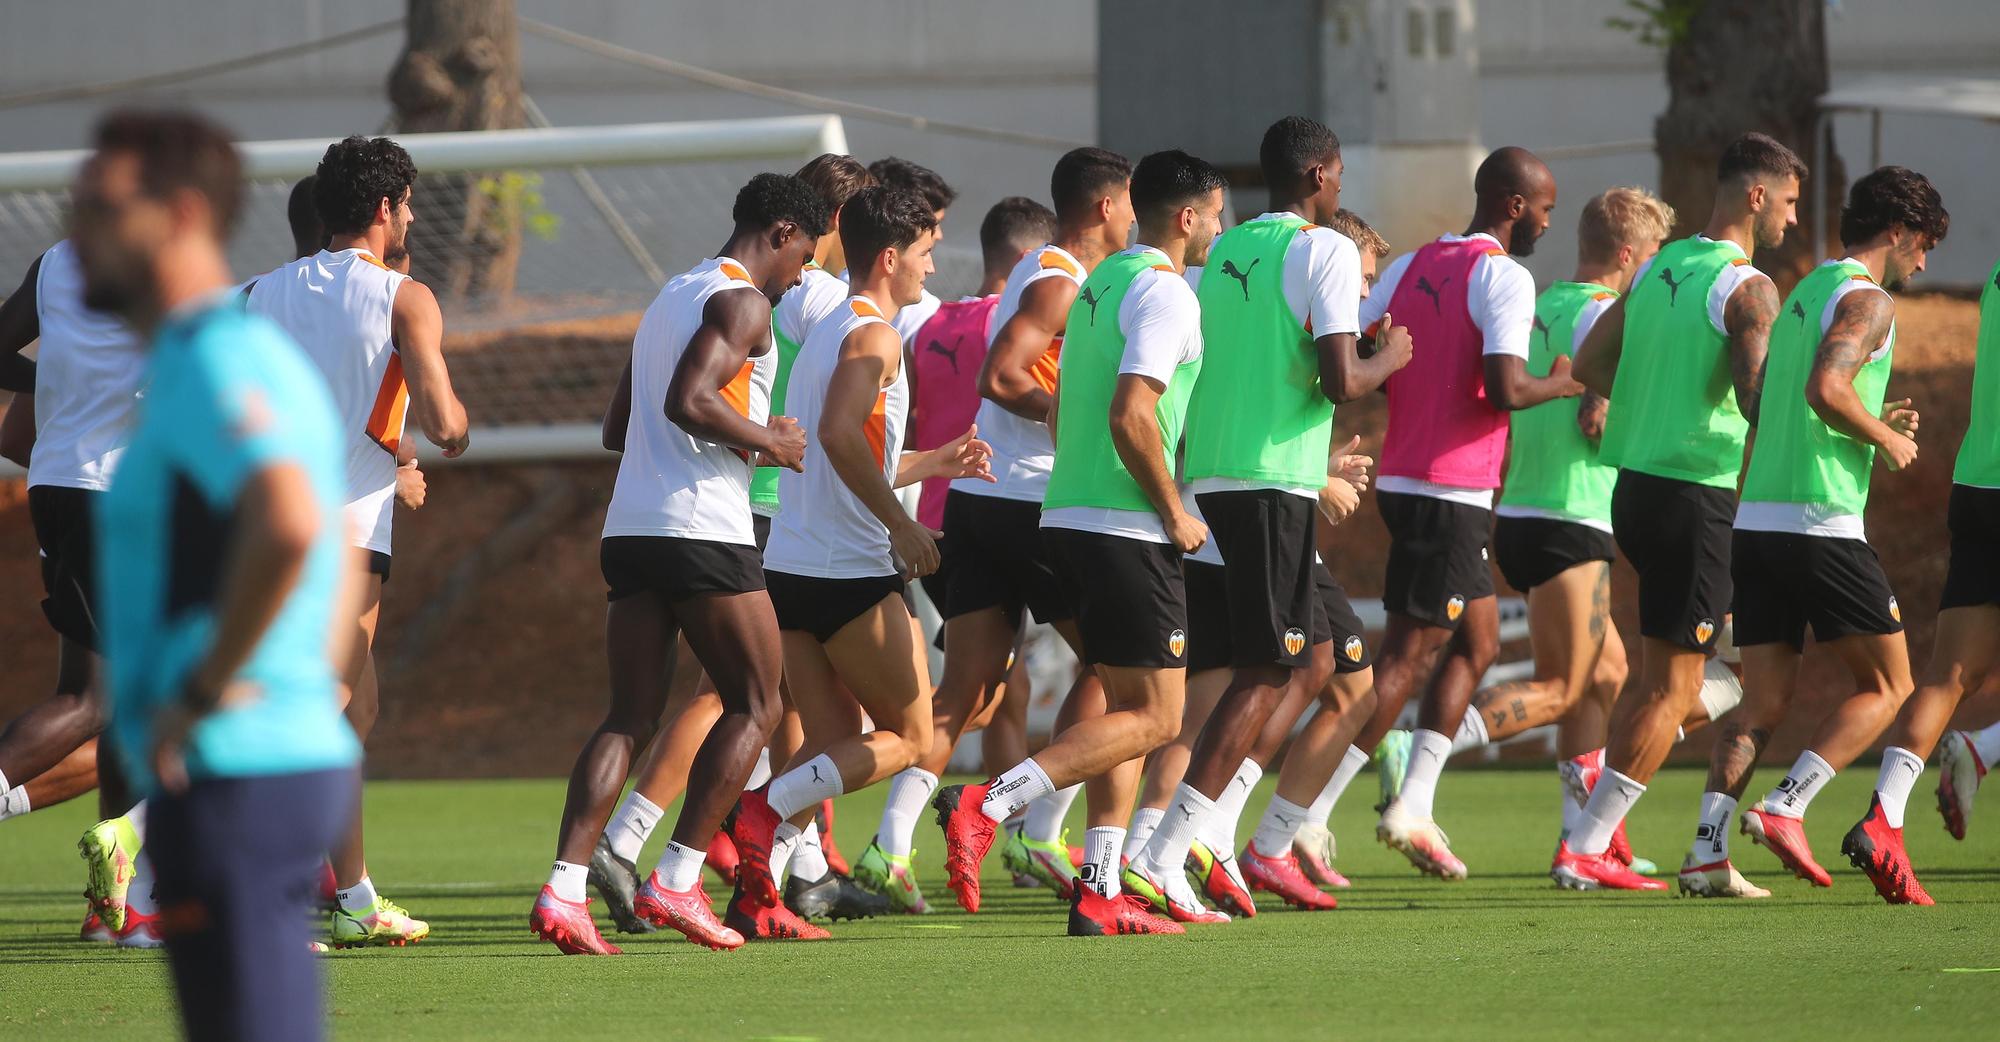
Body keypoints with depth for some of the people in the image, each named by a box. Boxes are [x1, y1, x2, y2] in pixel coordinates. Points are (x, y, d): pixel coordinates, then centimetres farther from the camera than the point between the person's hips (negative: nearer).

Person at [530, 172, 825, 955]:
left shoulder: (671, 298, 23)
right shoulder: (743, 301, -6)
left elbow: (619, 428, 26)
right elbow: (689, 401, -21)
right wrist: (768, 443, -7)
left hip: (630, 531, 8)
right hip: (703, 530, -8)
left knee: (631, 715, 5)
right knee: (755, 705, 4)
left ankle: (563, 890, -10)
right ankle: (677, 880, -4)